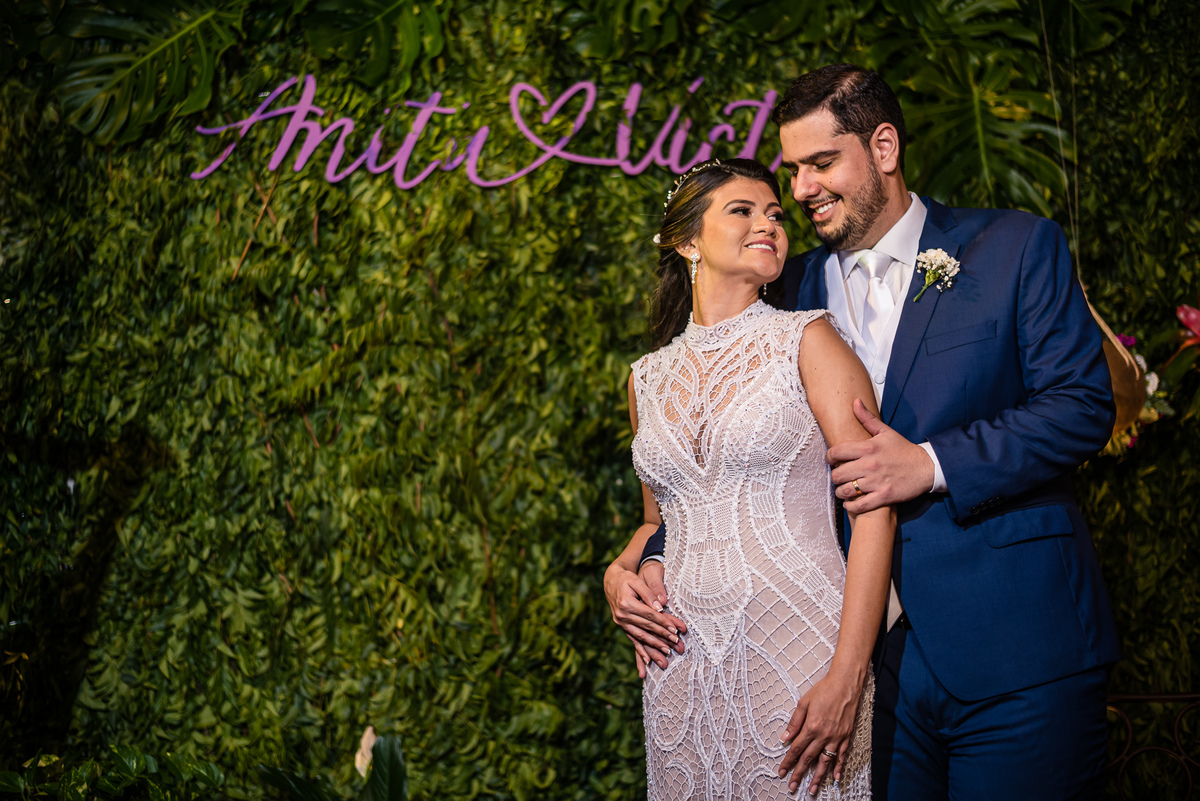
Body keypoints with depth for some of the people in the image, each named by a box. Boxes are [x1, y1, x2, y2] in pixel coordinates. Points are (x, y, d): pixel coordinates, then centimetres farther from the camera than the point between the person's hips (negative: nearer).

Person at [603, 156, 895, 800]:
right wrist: (620, 571, 3)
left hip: (796, 651, -4)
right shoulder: (650, 378, 11)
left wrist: (847, 676, -16)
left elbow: (874, 509, -9)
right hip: (682, 668, 4)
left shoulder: (806, 341, -2)